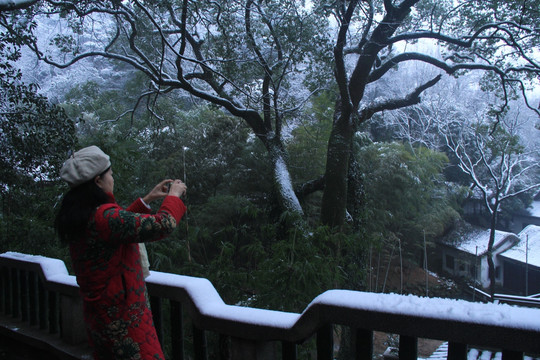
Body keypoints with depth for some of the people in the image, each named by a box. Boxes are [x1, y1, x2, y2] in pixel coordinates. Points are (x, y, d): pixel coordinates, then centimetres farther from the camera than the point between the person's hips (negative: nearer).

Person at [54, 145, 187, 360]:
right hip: (123, 318, -9)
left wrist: (148, 199, 20)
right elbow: (162, 225, -26)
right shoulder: (103, 217, -26)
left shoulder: (77, 217, 2)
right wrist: (174, 195, -9)